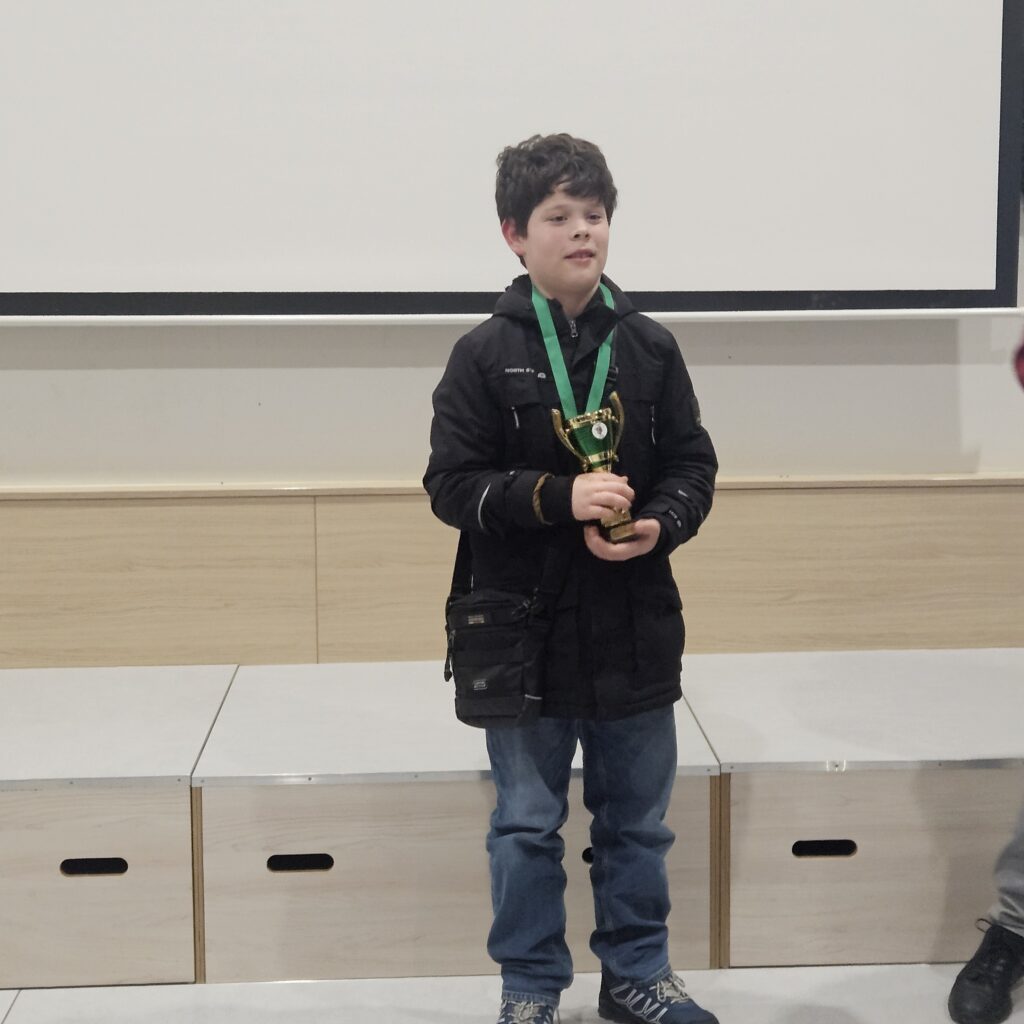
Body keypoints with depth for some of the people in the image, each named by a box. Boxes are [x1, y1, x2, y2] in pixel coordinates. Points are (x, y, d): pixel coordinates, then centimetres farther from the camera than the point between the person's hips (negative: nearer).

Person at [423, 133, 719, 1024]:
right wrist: (559, 496, -20)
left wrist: (659, 526, -15)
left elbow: (693, 464, 6)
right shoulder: (485, 356, -5)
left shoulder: (650, 348, 2)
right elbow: (452, 484, -8)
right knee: (527, 826, 11)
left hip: (635, 628, 2)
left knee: (637, 821, 15)